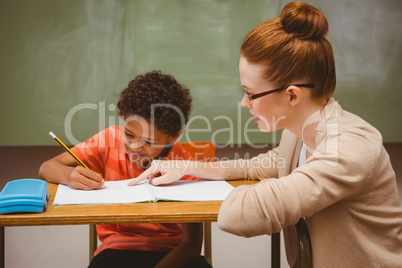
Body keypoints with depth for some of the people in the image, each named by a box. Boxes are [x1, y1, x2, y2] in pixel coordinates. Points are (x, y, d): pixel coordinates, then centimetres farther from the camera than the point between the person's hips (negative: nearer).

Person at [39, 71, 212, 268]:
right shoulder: (111, 140, -5)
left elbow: (192, 244, -11)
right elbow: (47, 168, -4)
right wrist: (69, 175, -27)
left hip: (172, 251, 2)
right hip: (118, 247, -2)